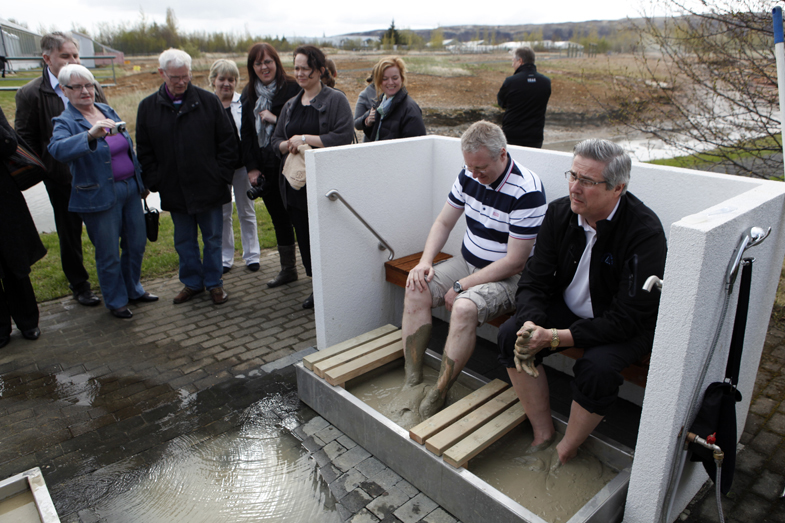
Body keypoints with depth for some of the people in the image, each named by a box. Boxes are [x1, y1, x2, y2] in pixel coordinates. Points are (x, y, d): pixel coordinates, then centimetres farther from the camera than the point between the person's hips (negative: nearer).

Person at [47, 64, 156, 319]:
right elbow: (57, 149, -32)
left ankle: (133, 290, 36)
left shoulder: (108, 111, 8)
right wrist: (90, 135, -46)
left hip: (130, 188, 6)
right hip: (100, 197, -6)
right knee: (109, 255, 5)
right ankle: (116, 301, 24)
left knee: (136, 244, 16)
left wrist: (141, 180, 18)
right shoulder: (65, 122, -10)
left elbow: (129, 147, 17)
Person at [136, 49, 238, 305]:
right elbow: (144, 151, 7)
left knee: (212, 238, 8)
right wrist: (155, 182, -1)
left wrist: (221, 175, -5)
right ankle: (192, 282, 28)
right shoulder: (148, 107, 3)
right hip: (174, 190, 2)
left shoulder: (208, 101, -3)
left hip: (209, 187, -2)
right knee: (184, 241, 12)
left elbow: (228, 142, 0)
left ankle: (214, 283, 23)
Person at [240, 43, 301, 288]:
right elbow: (246, 133, 12)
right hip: (264, 167, 6)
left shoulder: (292, 88, -6)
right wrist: (251, 167, 5)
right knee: (279, 219, 13)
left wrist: (275, 119, -16)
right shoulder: (249, 94, 12)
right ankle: (287, 269, 24)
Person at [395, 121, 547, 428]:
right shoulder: (469, 175, 0)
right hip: (466, 262, 7)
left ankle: (435, 400, -19)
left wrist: (463, 286, -19)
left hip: (507, 276, -7)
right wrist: (425, 261, -6)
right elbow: (444, 222, 10)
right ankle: (412, 384, -12)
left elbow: (514, 262, -22)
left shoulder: (527, 191, -22)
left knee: (464, 308, -34)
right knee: (416, 290, -16)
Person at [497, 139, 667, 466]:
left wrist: (556, 337, -32)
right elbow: (534, 281, -6)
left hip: (629, 327, -5)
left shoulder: (645, 233, -26)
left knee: (598, 368, -33)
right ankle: (543, 433, -1)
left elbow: (626, 318, -27)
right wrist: (531, 324, -26)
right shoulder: (559, 213, -10)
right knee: (511, 335, -17)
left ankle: (566, 452, -5)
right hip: (570, 309, 5)